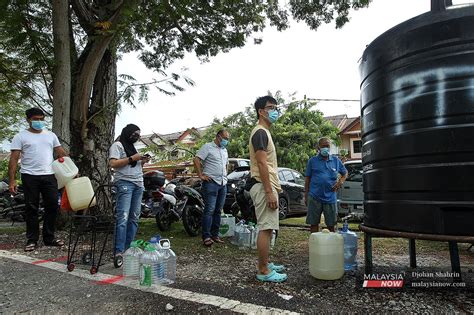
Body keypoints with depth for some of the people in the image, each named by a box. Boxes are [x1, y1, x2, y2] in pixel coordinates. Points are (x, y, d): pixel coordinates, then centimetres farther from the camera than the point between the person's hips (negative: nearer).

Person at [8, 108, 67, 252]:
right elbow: (14, 159, -2)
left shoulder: (51, 135, 13)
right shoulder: (21, 136, 2)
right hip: (30, 176, -3)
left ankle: (49, 238, 16)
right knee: (31, 209, 3)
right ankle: (32, 240, 14)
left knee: (52, 207, 3)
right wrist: (12, 180, -10)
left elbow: (61, 153, 12)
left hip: (49, 176, 3)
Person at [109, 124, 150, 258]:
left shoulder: (132, 147, 24)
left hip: (138, 184, 8)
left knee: (134, 218, 6)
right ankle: (119, 252, -15)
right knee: (123, 218, -15)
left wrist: (143, 161, 9)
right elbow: (113, 164, -14)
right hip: (125, 183, -8)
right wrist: (132, 158, -15)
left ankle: (128, 248, 12)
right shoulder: (117, 145, -1)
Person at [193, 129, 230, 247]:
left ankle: (215, 235, 18)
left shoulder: (224, 150, 21)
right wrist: (201, 175, -15)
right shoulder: (208, 147, -4)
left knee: (218, 210, 10)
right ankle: (206, 236, -6)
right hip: (211, 182, -8)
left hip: (223, 184, 8)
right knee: (209, 210, -10)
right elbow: (196, 159, -14)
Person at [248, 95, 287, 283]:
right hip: (263, 187, -11)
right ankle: (264, 271, 0)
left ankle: (265, 264, 24)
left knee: (267, 228, 15)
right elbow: (261, 164, -20)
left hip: (267, 186, 11)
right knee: (265, 228, -7)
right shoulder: (260, 132, -11)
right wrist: (269, 192, -22)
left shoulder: (265, 132, 21)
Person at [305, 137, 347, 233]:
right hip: (314, 197, -1)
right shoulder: (313, 160, 6)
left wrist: (341, 181, 2)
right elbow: (308, 179, 7)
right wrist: (306, 196, 4)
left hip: (330, 197, 2)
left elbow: (345, 173, 23)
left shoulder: (336, 160, 11)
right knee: (314, 223, 5)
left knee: (331, 225, 8)